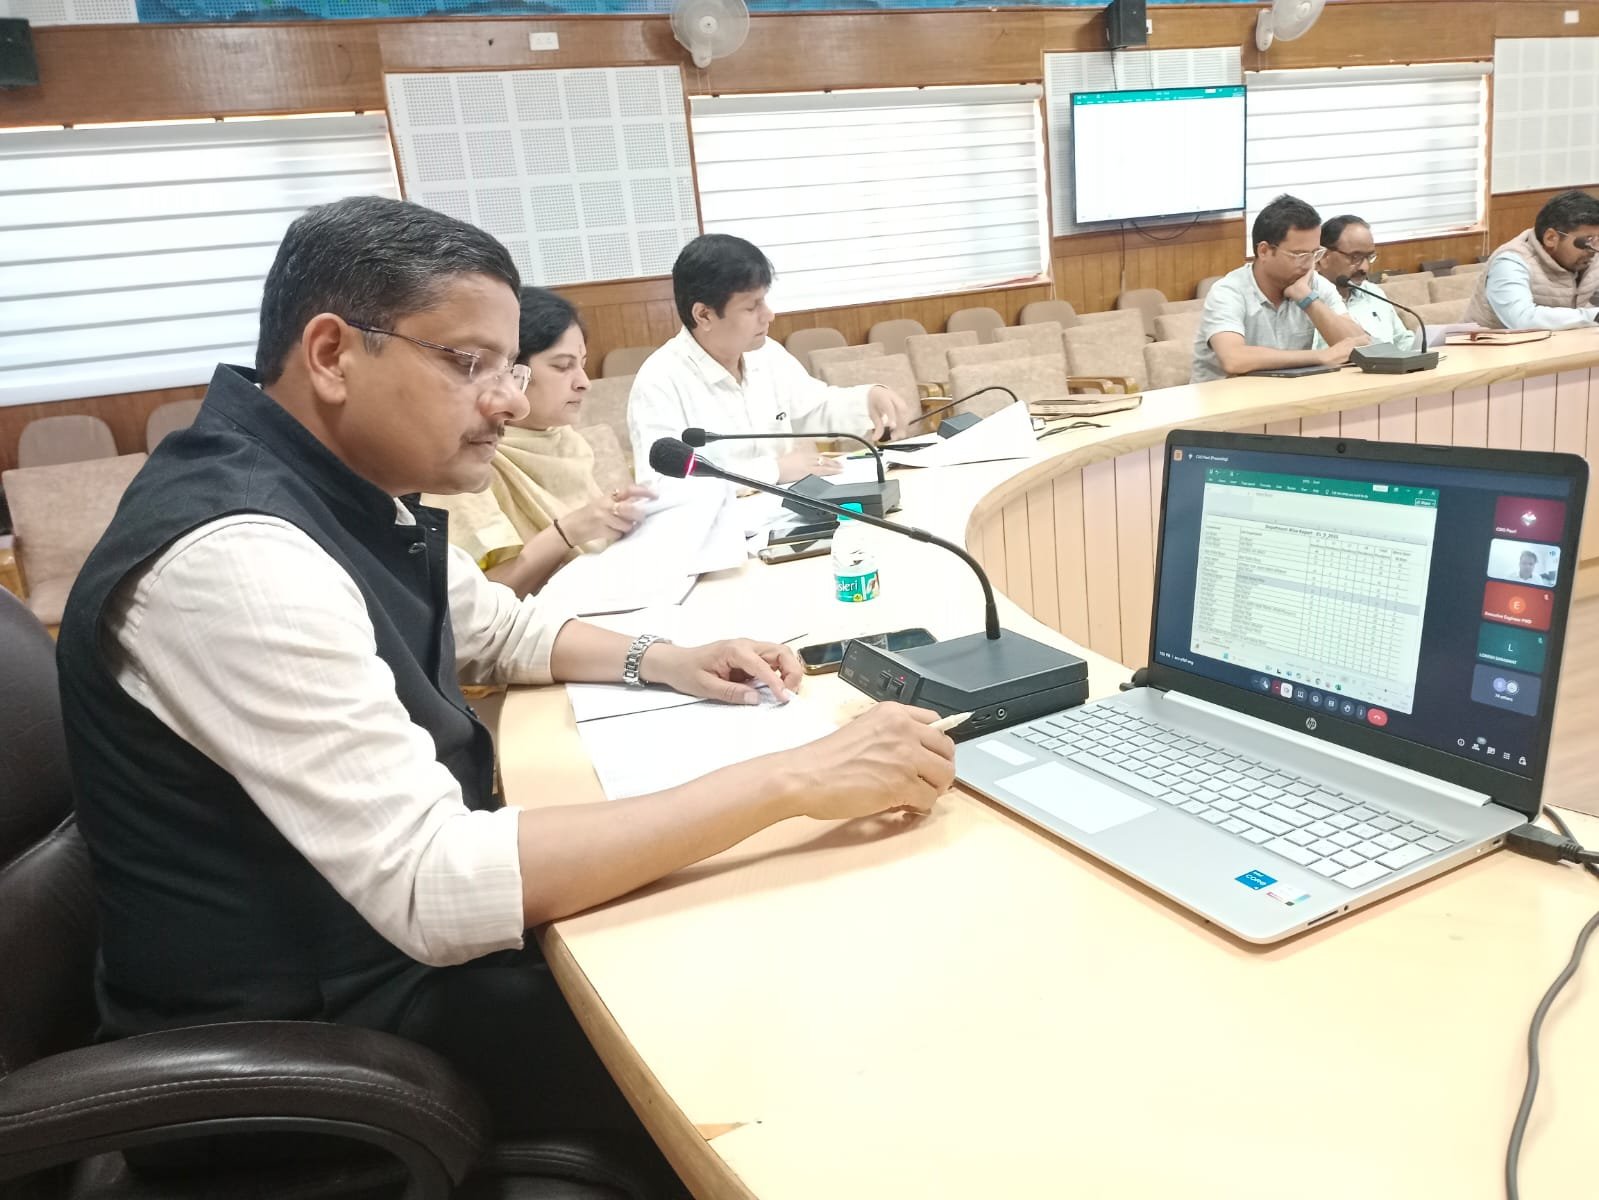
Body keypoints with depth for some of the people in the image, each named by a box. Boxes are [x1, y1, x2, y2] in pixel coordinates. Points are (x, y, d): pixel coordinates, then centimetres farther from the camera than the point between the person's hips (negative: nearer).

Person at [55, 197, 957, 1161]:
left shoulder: (346, 486, -1)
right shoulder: (237, 557, -30)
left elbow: (498, 627, 17)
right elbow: (435, 889, -36)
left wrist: (663, 663, -1)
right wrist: (793, 781, -35)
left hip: (387, 934, 8)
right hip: (307, 1035, -8)